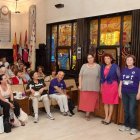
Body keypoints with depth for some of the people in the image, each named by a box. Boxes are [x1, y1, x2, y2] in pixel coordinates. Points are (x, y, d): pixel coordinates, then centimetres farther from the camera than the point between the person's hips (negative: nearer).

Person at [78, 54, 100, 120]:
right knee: (85, 100, 2)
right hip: (85, 87, 1)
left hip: (94, 88, 0)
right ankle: (87, 113, 19)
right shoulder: (84, 66, 5)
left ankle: (87, 114, 14)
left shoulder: (98, 66, 3)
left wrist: (100, 87, 1)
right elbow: (80, 76, 4)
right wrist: (80, 85, -2)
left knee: (92, 101, 2)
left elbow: (100, 77, 4)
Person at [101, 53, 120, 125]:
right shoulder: (103, 67, 7)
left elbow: (119, 77, -5)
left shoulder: (115, 66, -7)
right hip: (104, 86, 5)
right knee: (105, 102, 10)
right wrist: (101, 86, 12)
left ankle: (109, 118, 12)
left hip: (112, 85, -5)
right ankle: (106, 117, 20)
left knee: (111, 102, 3)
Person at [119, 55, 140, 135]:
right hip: (124, 93, 5)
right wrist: (120, 91, 11)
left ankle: (133, 127, 12)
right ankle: (126, 125, 26)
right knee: (126, 110, 13)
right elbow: (121, 81, 13)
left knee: (132, 111, -2)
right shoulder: (124, 70, 8)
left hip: (133, 93, -5)